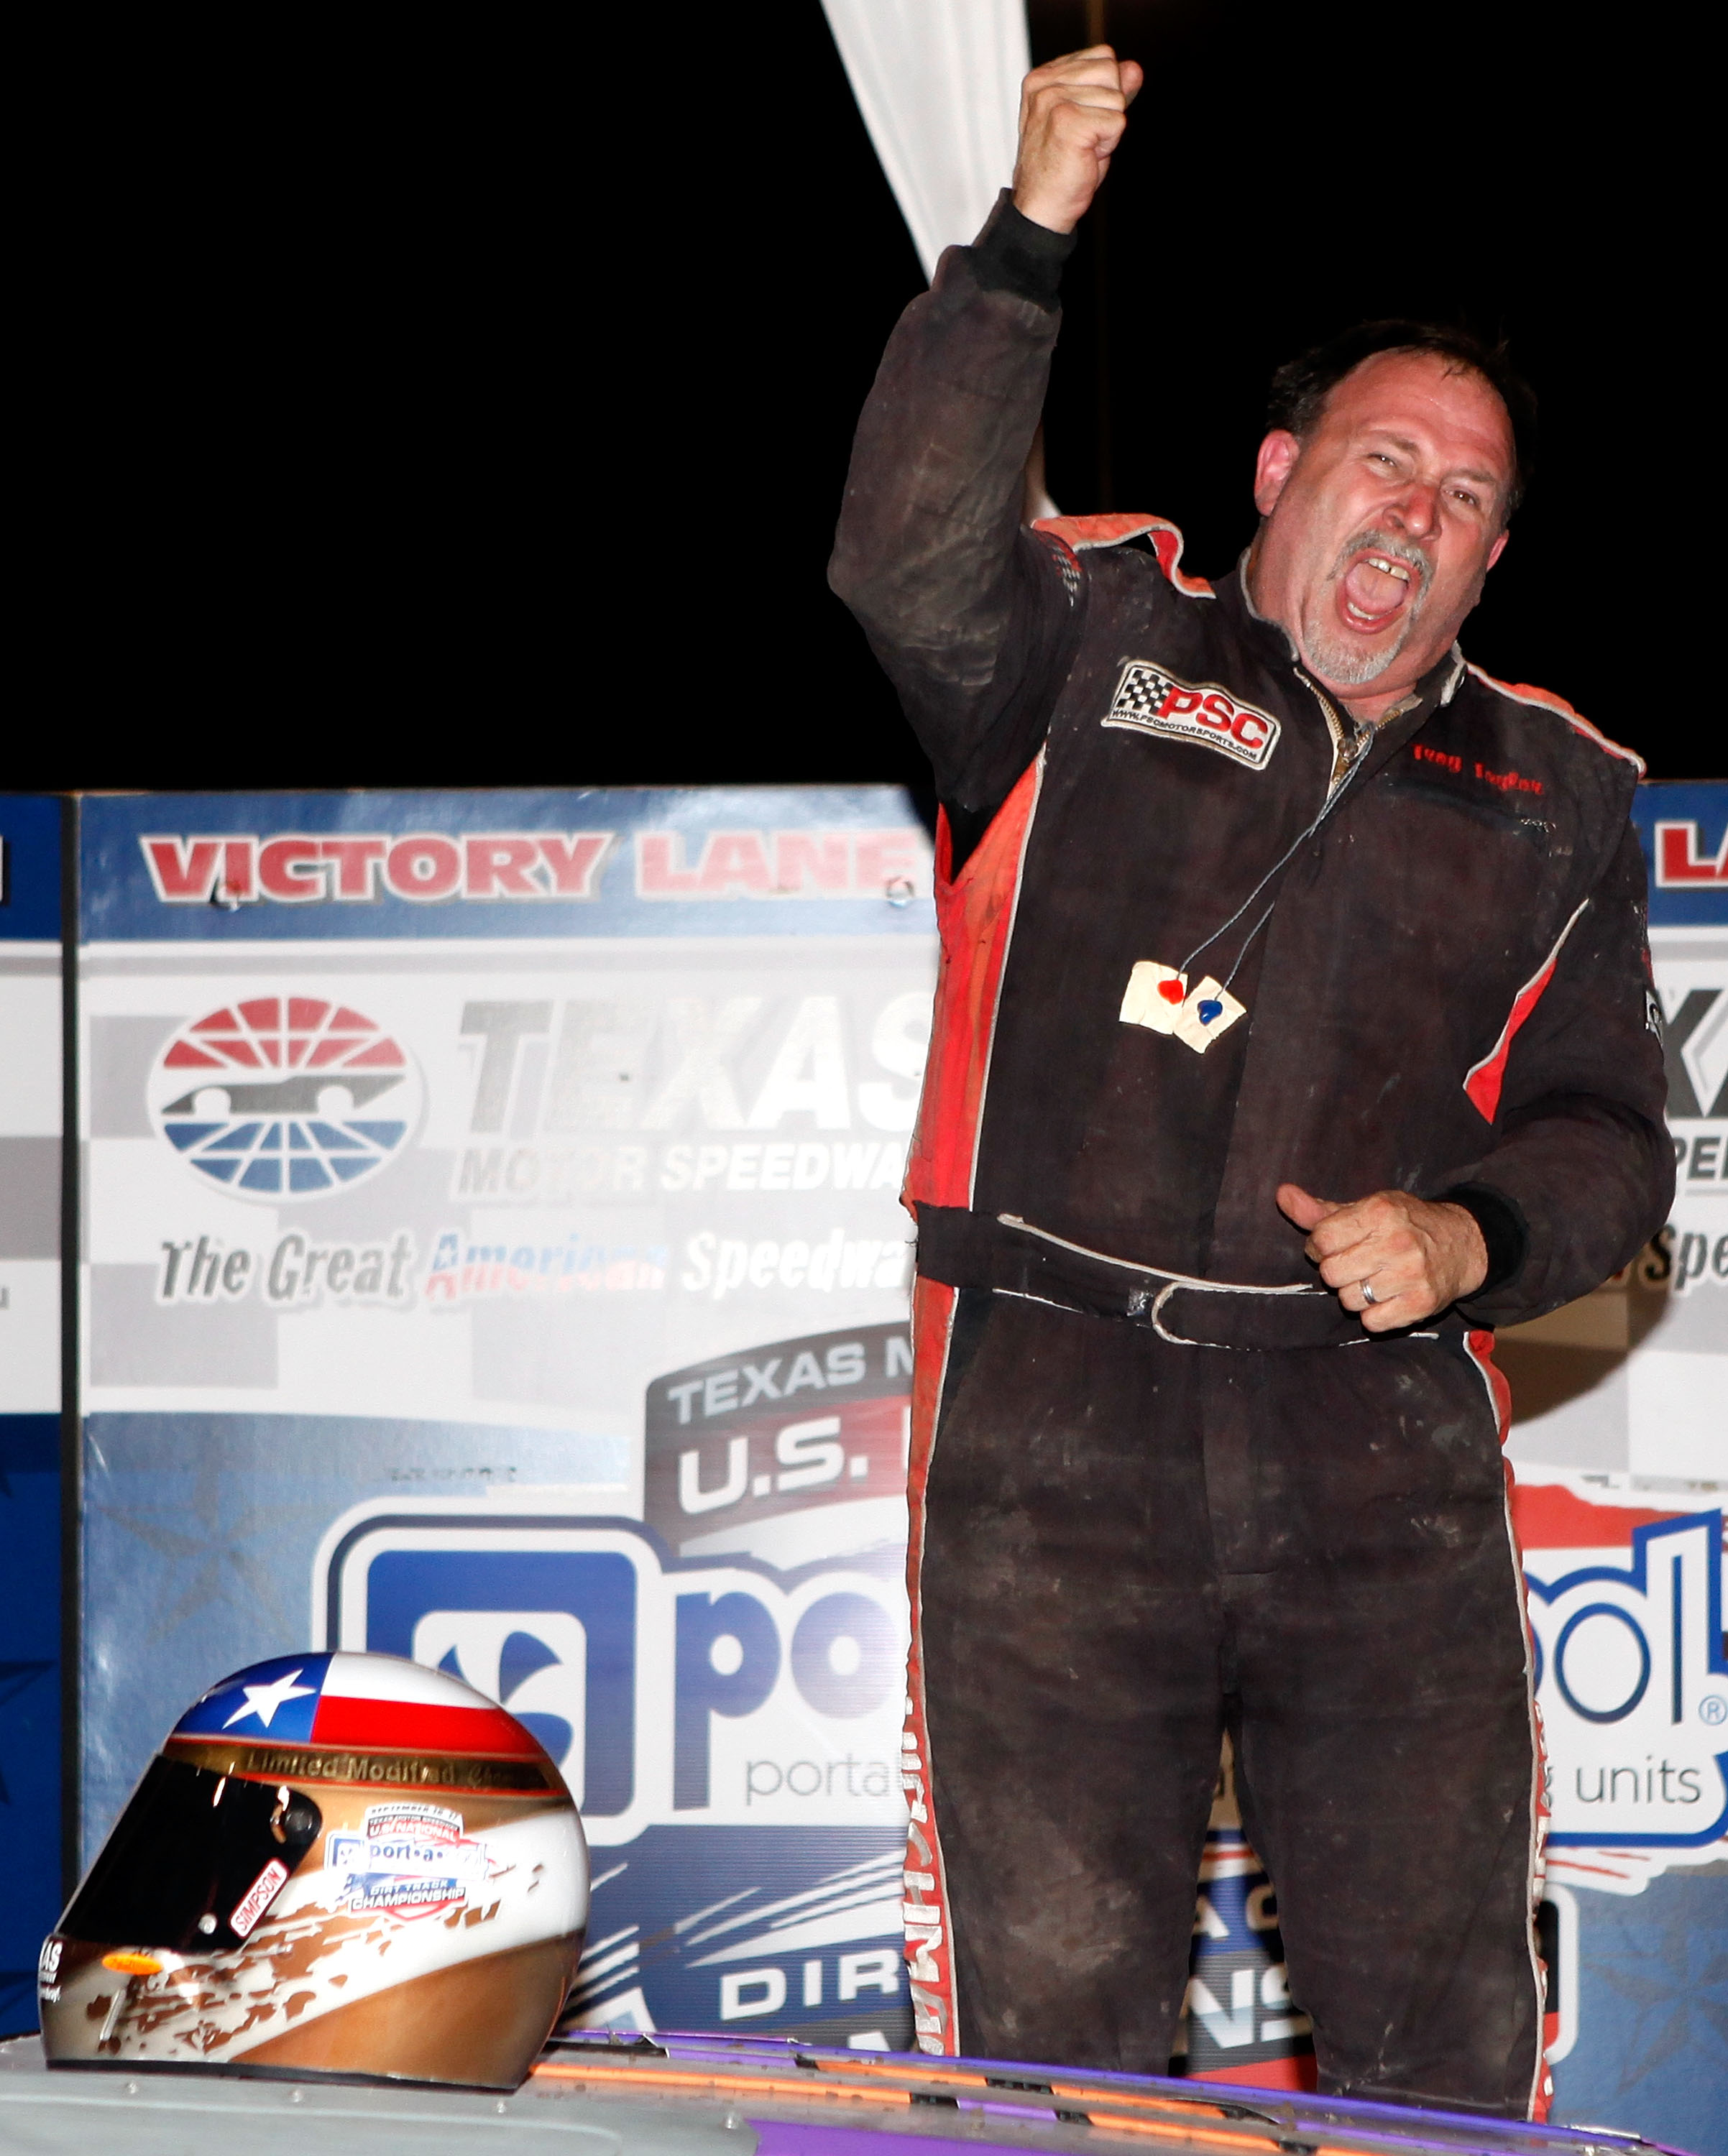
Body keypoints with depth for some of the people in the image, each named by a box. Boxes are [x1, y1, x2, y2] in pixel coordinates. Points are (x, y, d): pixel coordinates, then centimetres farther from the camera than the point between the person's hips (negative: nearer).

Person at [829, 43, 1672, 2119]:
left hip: (1390, 1471, 3)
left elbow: (1606, 1134, 18)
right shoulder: (1095, 644, 8)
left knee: (1442, 2035, 2)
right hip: (1054, 1427, -3)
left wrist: (1472, 1237, -3)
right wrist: (1025, 246, -21)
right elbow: (907, 559, -13)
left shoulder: (1554, 797, 18)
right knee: (1052, 2022, -2)